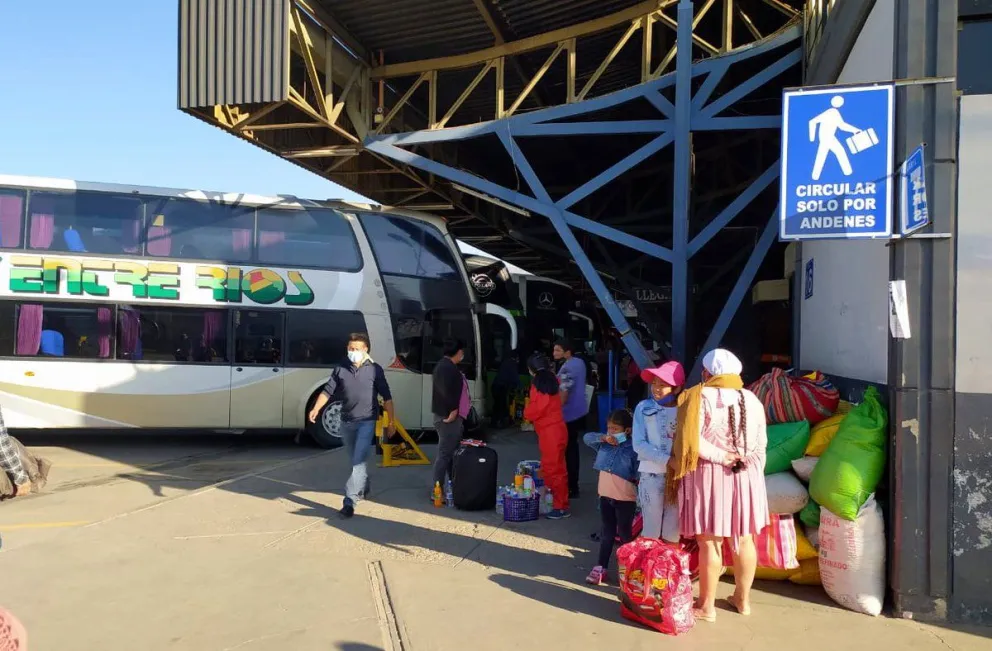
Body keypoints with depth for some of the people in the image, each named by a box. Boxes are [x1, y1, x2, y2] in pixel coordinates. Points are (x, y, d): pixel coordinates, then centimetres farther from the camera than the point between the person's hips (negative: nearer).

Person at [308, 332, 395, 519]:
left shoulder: (375, 369, -3)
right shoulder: (340, 369, 4)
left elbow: (386, 397, 1)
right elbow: (328, 391, 3)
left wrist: (392, 422, -1)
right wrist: (316, 409, -14)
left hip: (366, 422, -4)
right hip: (346, 421, 4)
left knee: (359, 460, -12)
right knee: (356, 460, 18)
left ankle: (350, 500, -13)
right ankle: (364, 487, 42)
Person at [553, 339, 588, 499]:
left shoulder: (567, 368, -21)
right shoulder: (580, 362, 8)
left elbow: (564, 393, -23)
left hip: (569, 413, -10)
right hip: (579, 411, 10)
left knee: (567, 450, -1)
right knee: (572, 447, 17)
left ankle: (571, 488, 4)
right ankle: (573, 484, 26)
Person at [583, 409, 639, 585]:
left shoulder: (632, 448, -15)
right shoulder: (604, 444, 2)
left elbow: (639, 474, -14)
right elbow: (587, 437, -4)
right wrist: (603, 438, -16)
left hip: (625, 499, -5)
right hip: (605, 496, 5)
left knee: (625, 534, 9)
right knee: (607, 533, 16)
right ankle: (601, 568, 22)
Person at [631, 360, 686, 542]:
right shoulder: (644, 408, 0)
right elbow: (639, 444, -7)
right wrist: (667, 460, -17)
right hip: (652, 475, -1)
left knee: (673, 532, 9)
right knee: (652, 530, 3)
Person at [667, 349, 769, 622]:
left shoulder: (700, 396, -9)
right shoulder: (752, 399, 7)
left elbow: (692, 441, -19)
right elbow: (761, 444, 8)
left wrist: (720, 456, -11)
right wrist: (742, 462, 14)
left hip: (709, 477, -5)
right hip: (745, 478, 5)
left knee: (710, 543, 2)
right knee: (743, 540, 15)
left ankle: (706, 606, 12)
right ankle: (742, 599, 29)